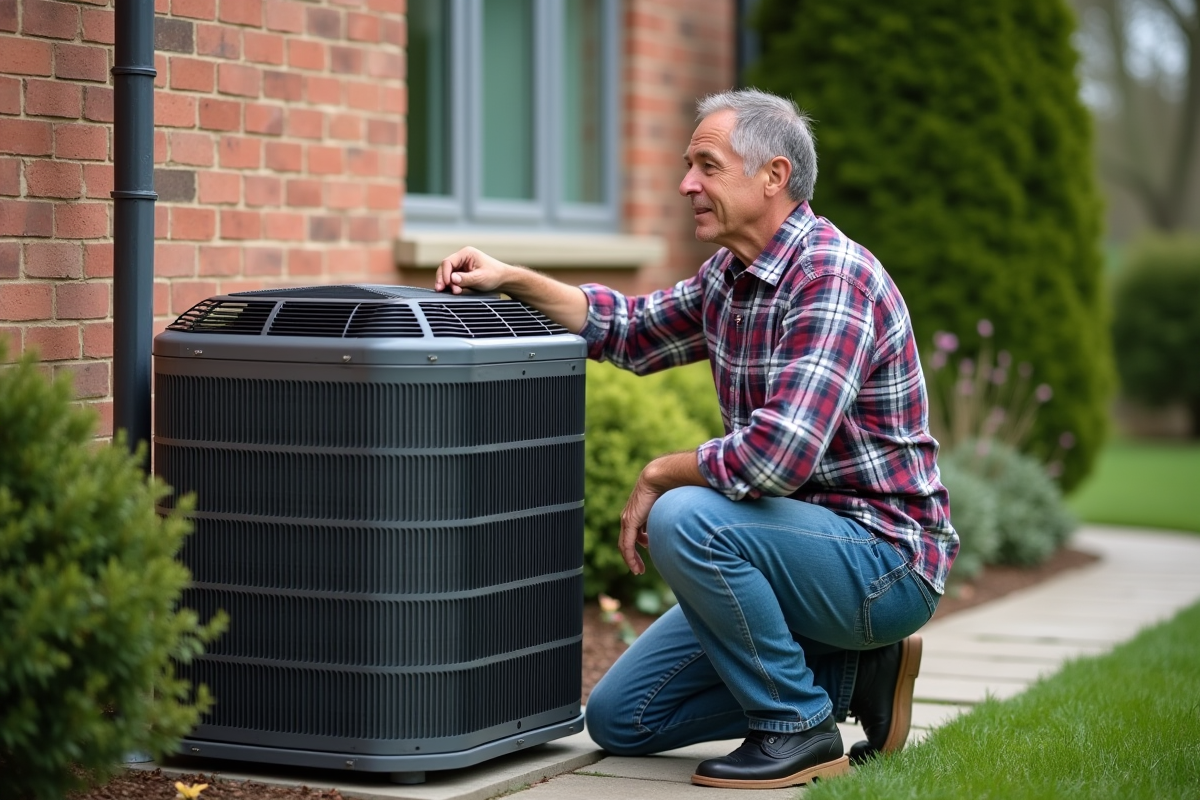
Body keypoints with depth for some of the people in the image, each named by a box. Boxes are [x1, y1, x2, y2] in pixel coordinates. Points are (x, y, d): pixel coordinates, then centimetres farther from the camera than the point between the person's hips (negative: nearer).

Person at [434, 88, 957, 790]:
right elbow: (632, 330, 22)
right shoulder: (732, 277, 6)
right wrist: (510, 279, 8)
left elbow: (778, 452, -33)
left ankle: (800, 724, -14)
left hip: (885, 559, -9)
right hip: (800, 542, 9)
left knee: (685, 518, -33)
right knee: (619, 719, 8)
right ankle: (845, 673, 13)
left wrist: (661, 474, -17)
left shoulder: (832, 277, -23)